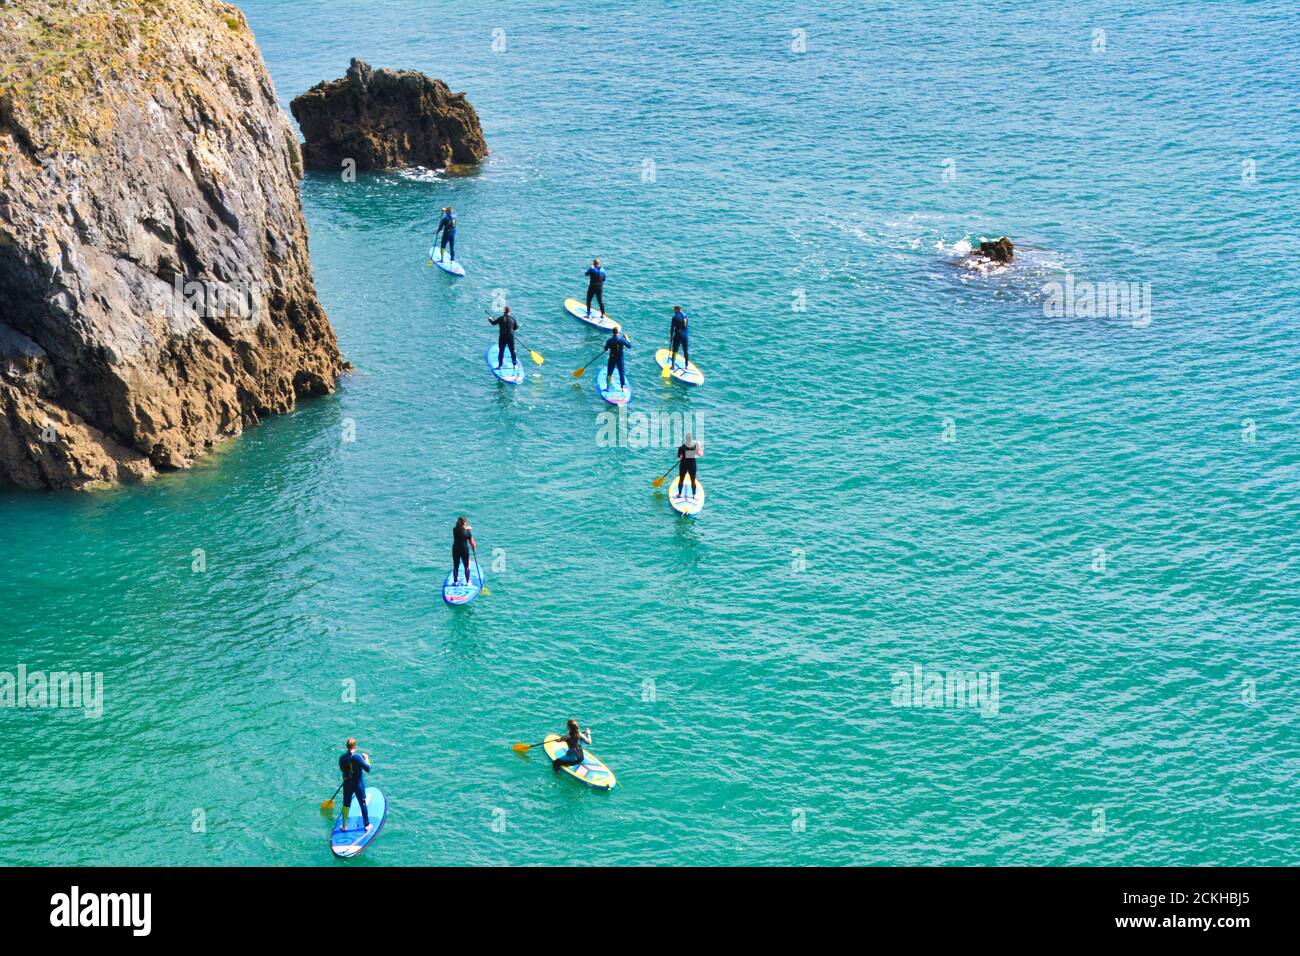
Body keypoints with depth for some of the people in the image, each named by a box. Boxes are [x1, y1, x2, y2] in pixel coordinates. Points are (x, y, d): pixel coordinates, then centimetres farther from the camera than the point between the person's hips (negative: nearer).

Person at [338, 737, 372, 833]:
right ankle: (367, 825, 19)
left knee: (346, 804, 15)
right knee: (363, 803, 10)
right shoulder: (357, 757, -20)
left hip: (347, 784, 3)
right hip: (358, 784, -3)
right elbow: (368, 769, -18)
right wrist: (366, 758, -4)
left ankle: (344, 826, 22)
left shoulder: (342, 758, -7)